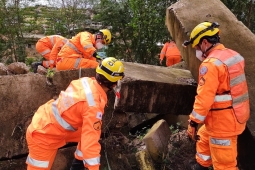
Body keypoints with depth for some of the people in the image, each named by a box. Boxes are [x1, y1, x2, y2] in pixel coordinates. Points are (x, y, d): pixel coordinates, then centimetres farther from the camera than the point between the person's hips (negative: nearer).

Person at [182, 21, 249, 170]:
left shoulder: (211, 64, -22)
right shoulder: (233, 55, 7)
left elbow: (204, 98, -24)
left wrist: (193, 123, -16)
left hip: (223, 121, -10)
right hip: (236, 116, 10)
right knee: (203, 137, 29)